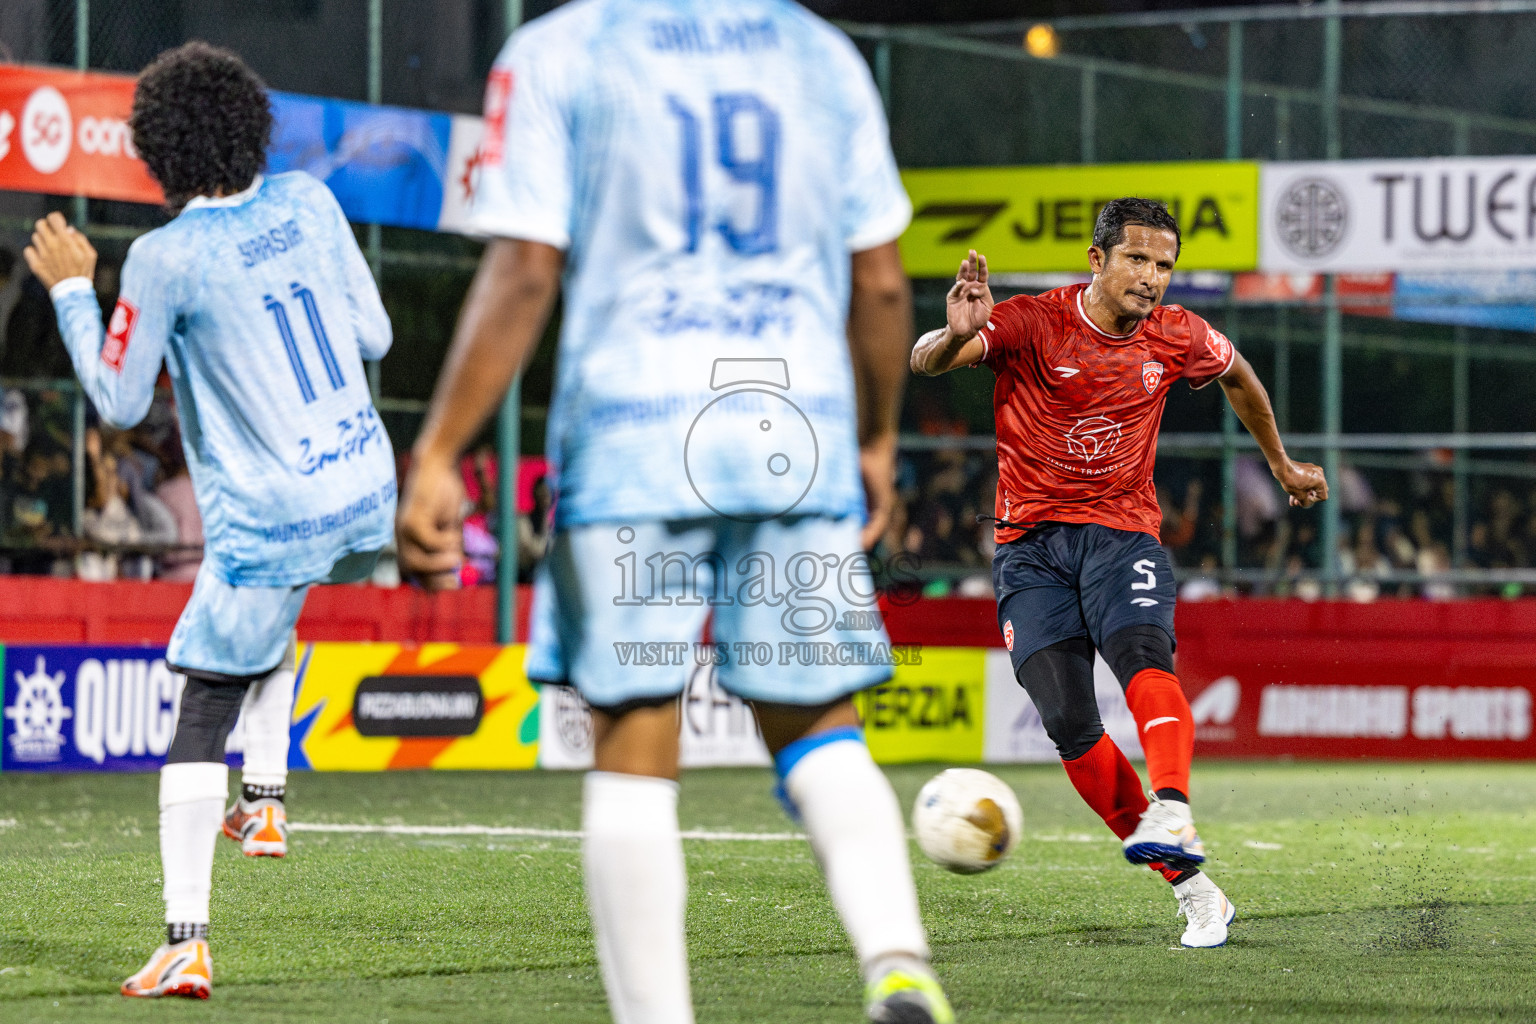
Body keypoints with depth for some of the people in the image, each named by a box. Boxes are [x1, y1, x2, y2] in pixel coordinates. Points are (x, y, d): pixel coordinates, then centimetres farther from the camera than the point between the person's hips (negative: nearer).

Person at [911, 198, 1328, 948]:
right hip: (1031, 542, -1)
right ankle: (1192, 889, -5)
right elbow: (925, 362, -26)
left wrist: (1282, 465, 34)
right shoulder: (1031, 324, -11)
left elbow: (1238, 378, 23)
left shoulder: (1178, 338, 0)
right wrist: (955, 337, -49)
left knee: (1142, 653, -31)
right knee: (1068, 723, -12)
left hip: (1122, 533, 1)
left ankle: (1172, 819, -51)